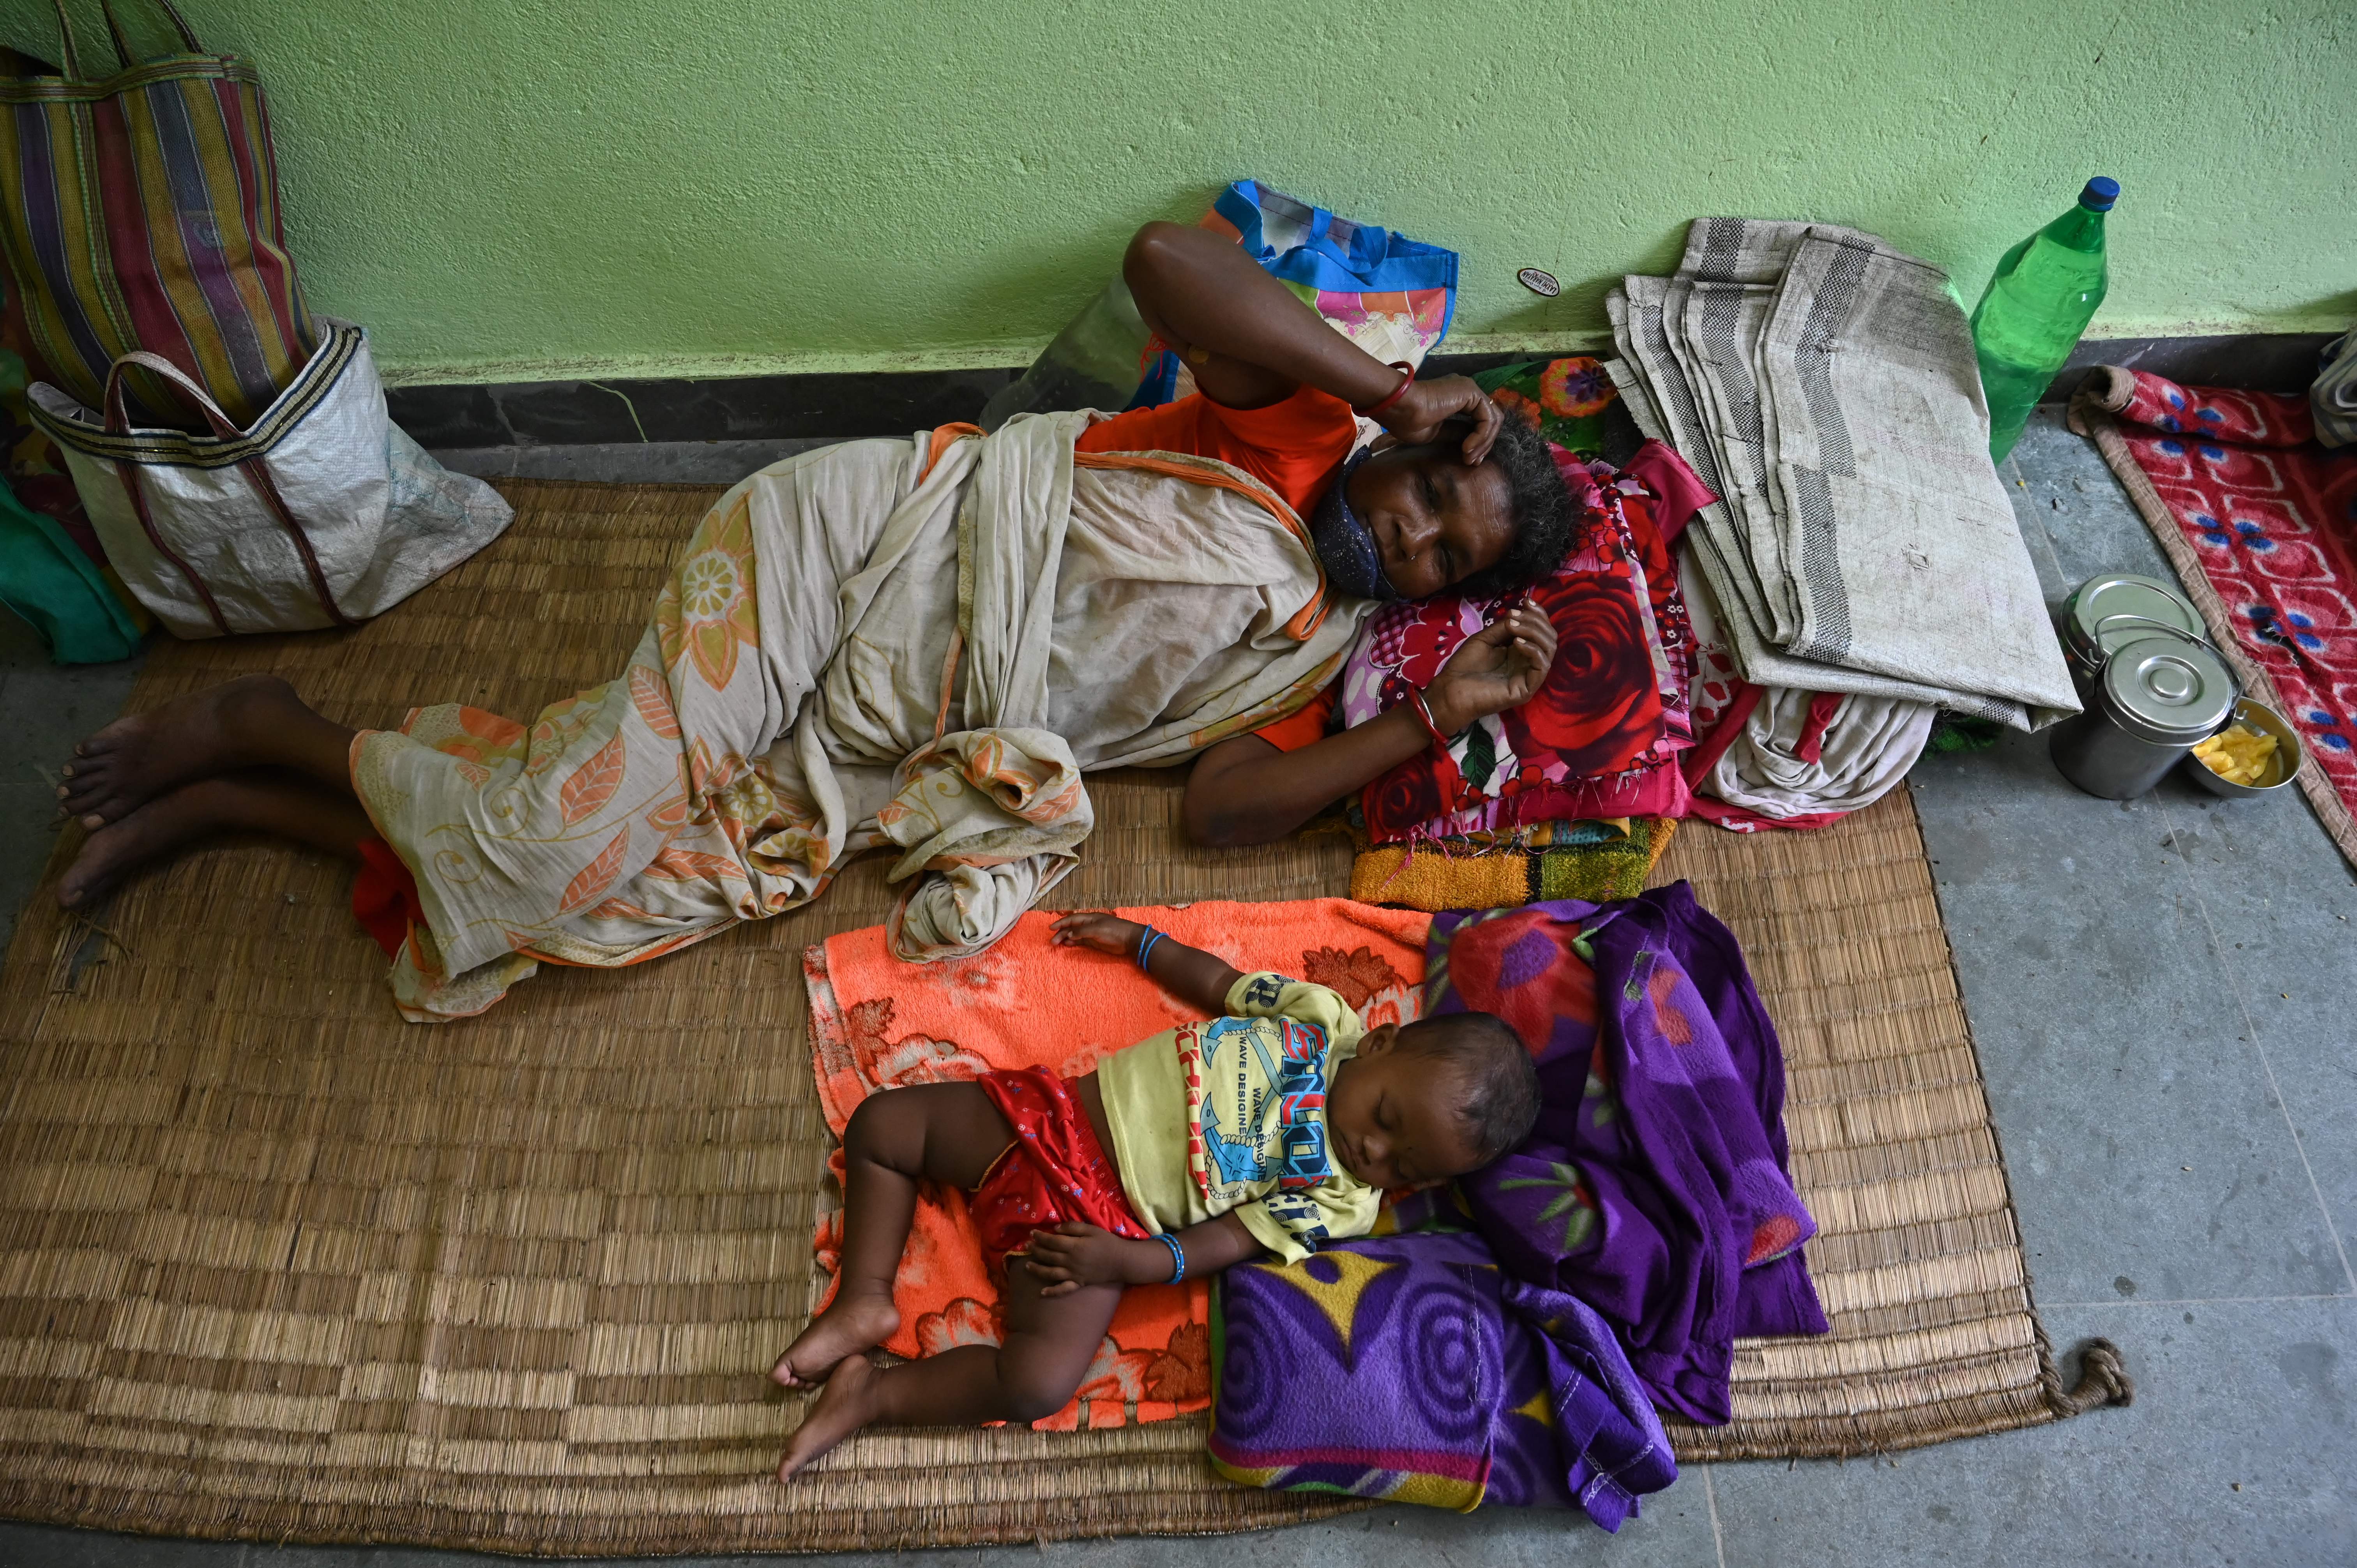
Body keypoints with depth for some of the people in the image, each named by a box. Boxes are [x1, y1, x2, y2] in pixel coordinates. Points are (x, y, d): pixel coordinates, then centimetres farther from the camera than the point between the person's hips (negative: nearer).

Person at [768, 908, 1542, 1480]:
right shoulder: (1328, 1018, -2)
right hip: (1064, 1113, 4)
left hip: (1104, 1218, -4)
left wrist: (1125, 1262, -23)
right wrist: (1135, 938, 17)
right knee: (882, 1124, 2)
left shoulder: (1343, 1200, -9)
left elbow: (1221, 1242, -11)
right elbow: (1219, 981, 14)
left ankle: (872, 1395, -5)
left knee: (1040, 1382, -25)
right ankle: (867, 1301, 11)